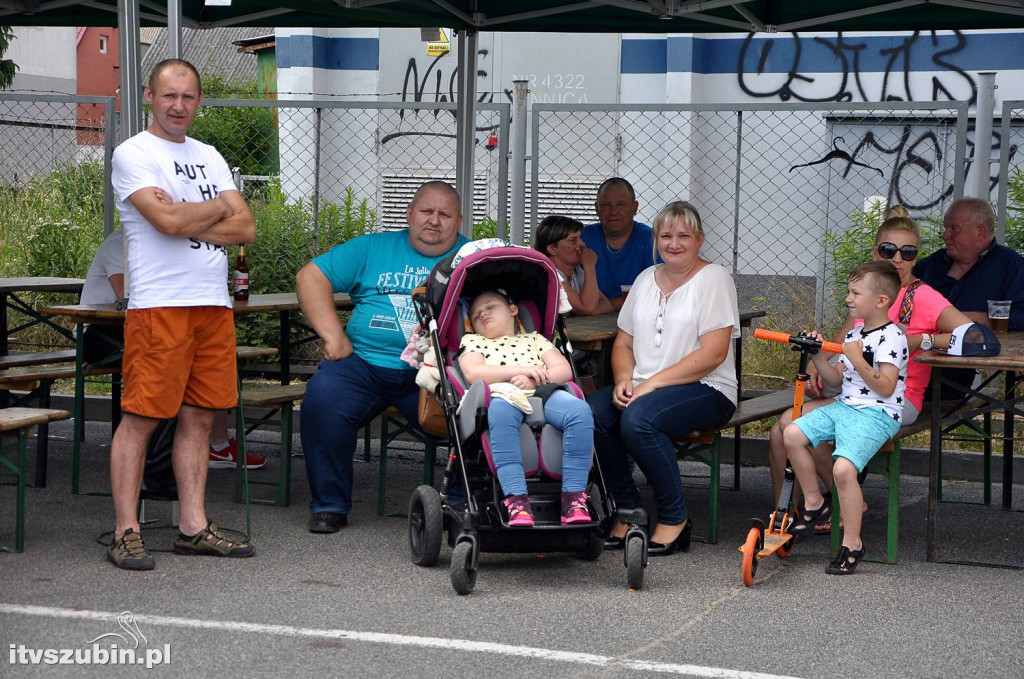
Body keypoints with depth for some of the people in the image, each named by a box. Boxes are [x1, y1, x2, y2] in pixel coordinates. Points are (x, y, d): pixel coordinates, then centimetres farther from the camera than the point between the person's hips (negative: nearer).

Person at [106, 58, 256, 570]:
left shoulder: (208, 157, 19)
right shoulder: (133, 154, -2)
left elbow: (246, 228, 8)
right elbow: (168, 220, -18)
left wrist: (186, 219, -7)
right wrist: (218, 208, 1)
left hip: (214, 304, 7)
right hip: (159, 304, -7)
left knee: (199, 416, 7)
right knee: (141, 417, -6)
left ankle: (193, 527, 12)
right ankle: (125, 532, -2)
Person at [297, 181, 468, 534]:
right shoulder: (374, 248, 16)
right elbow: (311, 276, 12)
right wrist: (333, 335, 0)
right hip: (363, 362, 1)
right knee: (321, 398, -27)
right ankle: (329, 504, -11)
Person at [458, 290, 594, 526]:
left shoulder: (533, 338, 36)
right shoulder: (472, 341, 31)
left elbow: (564, 370, 20)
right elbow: (473, 373, 7)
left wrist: (536, 379, -3)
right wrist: (522, 370, -2)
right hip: (502, 395, -2)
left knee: (579, 409, -32)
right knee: (501, 409, -42)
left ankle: (574, 495, -34)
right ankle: (516, 499, -50)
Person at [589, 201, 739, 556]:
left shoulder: (713, 279, -3)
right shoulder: (646, 279, 17)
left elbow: (713, 354, -13)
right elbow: (623, 343, 18)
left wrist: (652, 383, -17)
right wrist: (624, 379, -5)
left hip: (705, 390, -6)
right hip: (643, 386, 6)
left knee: (637, 418, -34)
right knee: (590, 413, -23)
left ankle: (675, 520, -18)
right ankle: (628, 513, -11)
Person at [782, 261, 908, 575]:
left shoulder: (891, 337, -11)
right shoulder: (855, 334, 17)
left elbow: (886, 387, -20)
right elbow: (838, 379, 17)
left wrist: (858, 361, -27)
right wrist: (818, 356, 3)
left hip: (876, 413, -9)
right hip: (844, 405, 9)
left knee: (843, 468, -27)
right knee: (793, 434, -2)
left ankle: (852, 543, -13)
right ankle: (814, 503, 13)